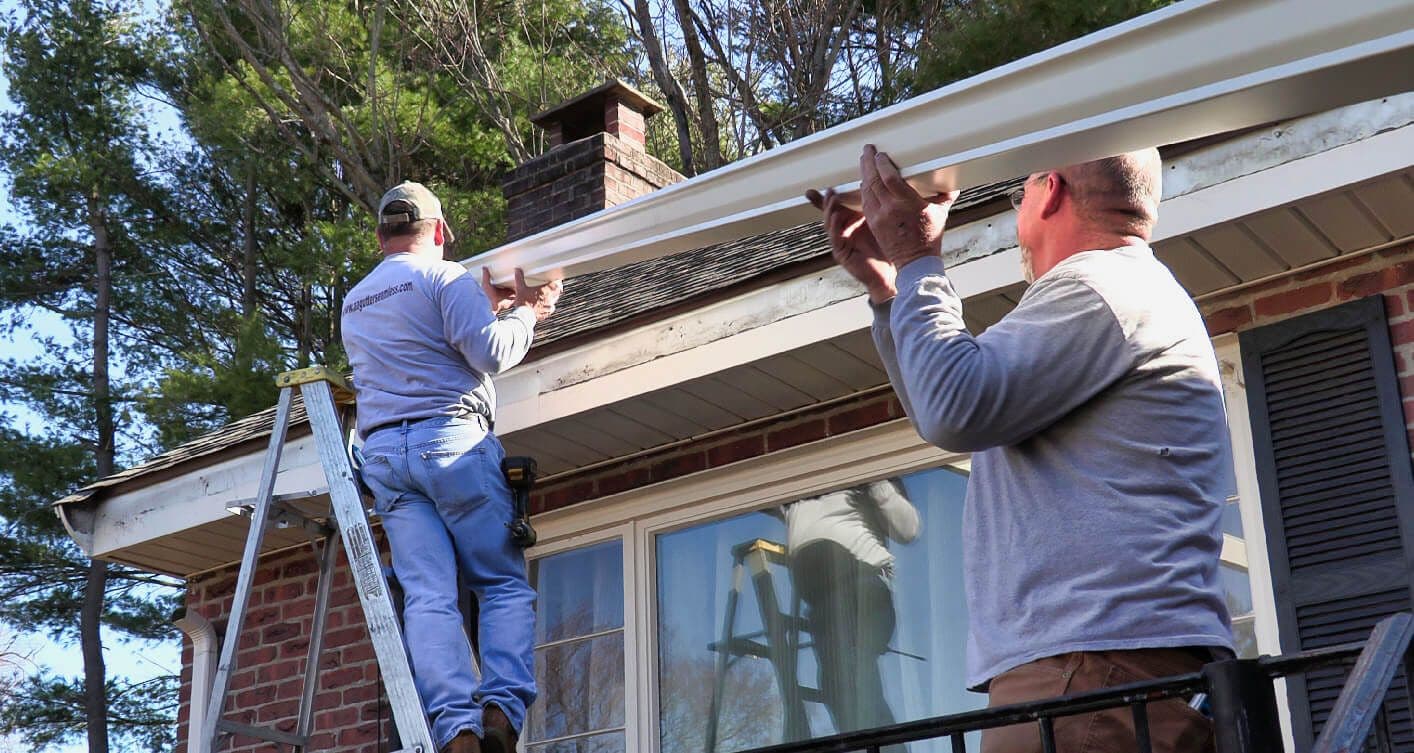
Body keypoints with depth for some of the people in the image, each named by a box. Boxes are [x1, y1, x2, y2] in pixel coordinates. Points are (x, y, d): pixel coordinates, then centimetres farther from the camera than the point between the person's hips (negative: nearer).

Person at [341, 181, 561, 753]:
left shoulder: (354, 304, 24)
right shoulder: (445, 278, 1)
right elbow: (491, 354, -10)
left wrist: (487, 310, 33)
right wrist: (524, 313, 8)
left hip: (384, 453, 5)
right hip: (452, 440, -5)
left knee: (427, 597, -5)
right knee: (505, 585, 0)